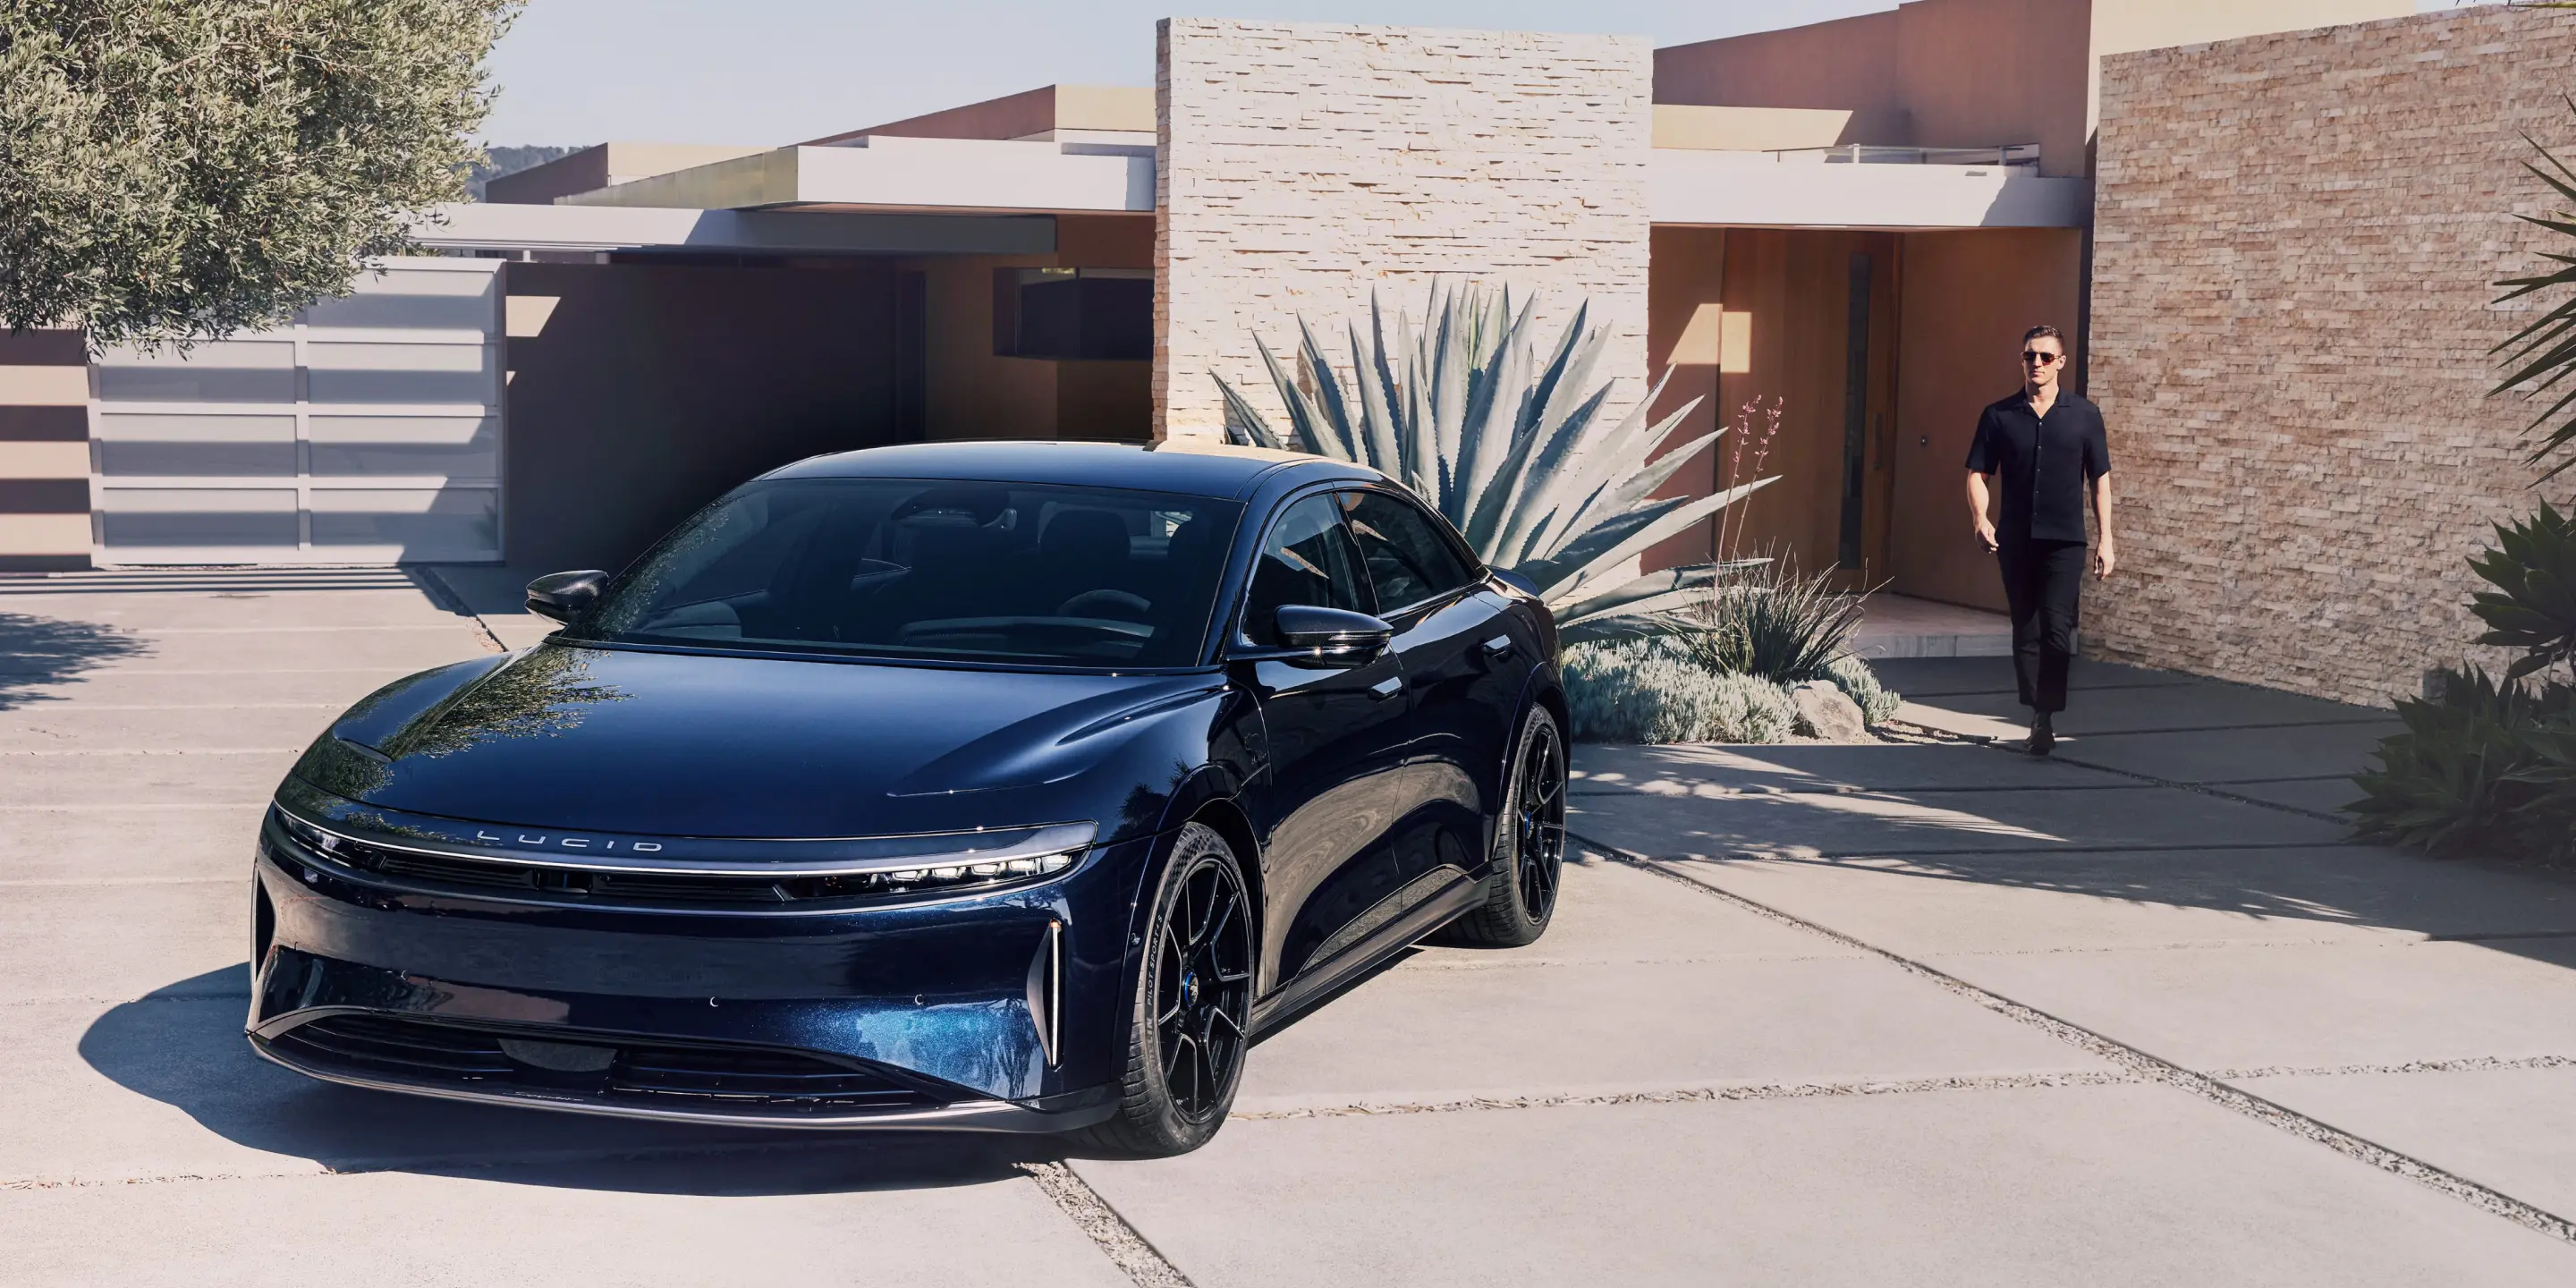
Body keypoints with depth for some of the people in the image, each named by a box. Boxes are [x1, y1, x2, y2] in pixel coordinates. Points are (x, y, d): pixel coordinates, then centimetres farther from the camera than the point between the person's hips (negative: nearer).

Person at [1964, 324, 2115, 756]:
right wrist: (1981, 519, -14)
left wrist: (2106, 540, 3)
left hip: (2064, 541, -2)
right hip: (2015, 541, 2)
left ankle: (2046, 718, -13)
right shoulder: (1999, 415, 4)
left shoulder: (2084, 415, 3)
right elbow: (1977, 474, 4)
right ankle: (2038, 719, 18)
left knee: (2056, 629, -14)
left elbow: (2099, 479, 7)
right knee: (2025, 633, 8)